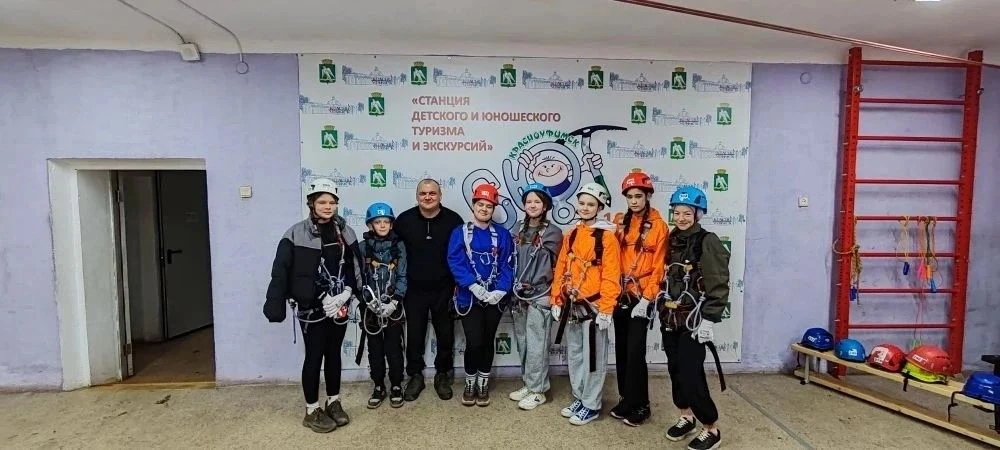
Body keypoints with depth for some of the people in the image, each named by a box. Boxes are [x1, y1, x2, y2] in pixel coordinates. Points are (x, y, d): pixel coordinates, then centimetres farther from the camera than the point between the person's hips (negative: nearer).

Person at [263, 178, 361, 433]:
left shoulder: (345, 232, 4)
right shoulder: (297, 234, -9)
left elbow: (355, 268, 6)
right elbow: (280, 272, -13)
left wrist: (347, 292, -6)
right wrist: (275, 305, -20)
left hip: (339, 306, 4)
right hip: (311, 307, -4)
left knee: (334, 354, 15)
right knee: (314, 356, 5)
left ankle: (333, 403, 31)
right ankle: (312, 411, 20)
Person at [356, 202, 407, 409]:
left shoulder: (398, 245, 0)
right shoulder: (363, 247, 0)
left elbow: (403, 277, -2)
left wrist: (394, 301, -13)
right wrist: (369, 300, -15)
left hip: (393, 306, -1)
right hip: (370, 306, 1)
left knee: (393, 347, 5)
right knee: (375, 349, 10)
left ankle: (396, 386, 21)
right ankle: (379, 387, 24)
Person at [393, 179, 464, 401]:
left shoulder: (453, 220, -6)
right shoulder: (404, 220, -3)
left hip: (444, 290, 0)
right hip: (414, 290, 1)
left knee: (445, 335, 11)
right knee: (414, 335, 10)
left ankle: (443, 375, 31)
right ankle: (415, 376, 29)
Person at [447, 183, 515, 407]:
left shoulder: (503, 235, 3)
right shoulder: (460, 233, -1)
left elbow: (507, 265, -2)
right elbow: (455, 263, -10)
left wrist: (500, 291, -17)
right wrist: (475, 287, -22)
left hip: (495, 298, 2)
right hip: (470, 298, -1)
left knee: (488, 341, 12)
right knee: (474, 342, -3)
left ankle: (483, 384, 30)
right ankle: (470, 384, 21)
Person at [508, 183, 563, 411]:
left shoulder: (553, 232, -4)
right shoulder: (518, 229, 11)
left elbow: (548, 264, -9)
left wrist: (530, 287, -11)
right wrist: (515, 286, 3)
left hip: (539, 295, -5)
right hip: (519, 294, 5)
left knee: (536, 344, -2)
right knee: (522, 341, 13)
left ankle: (537, 390, 12)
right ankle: (528, 383, 27)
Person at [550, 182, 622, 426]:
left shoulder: (607, 236, -10)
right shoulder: (570, 235, 10)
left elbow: (611, 276, -14)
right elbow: (561, 270, 10)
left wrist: (606, 309, -16)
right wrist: (556, 300, 7)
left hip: (593, 306, -6)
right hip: (571, 305, 7)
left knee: (593, 357, 5)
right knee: (574, 354, 17)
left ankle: (591, 405, 20)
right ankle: (579, 398, 32)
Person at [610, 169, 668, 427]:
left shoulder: (658, 226, -5)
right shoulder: (619, 222, 8)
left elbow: (658, 266, -8)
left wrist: (646, 298, -13)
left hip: (641, 297, -5)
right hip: (620, 294, 5)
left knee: (635, 351, -4)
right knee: (621, 349, 11)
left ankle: (639, 405, 12)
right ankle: (626, 400, 26)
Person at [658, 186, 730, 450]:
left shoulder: (708, 242, -9)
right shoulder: (672, 241, 9)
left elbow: (719, 286, -13)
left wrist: (708, 319, -18)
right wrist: (663, 310, 12)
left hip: (694, 319, -6)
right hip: (670, 318, 6)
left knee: (691, 374, -8)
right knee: (675, 370, 12)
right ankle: (686, 417, 30)